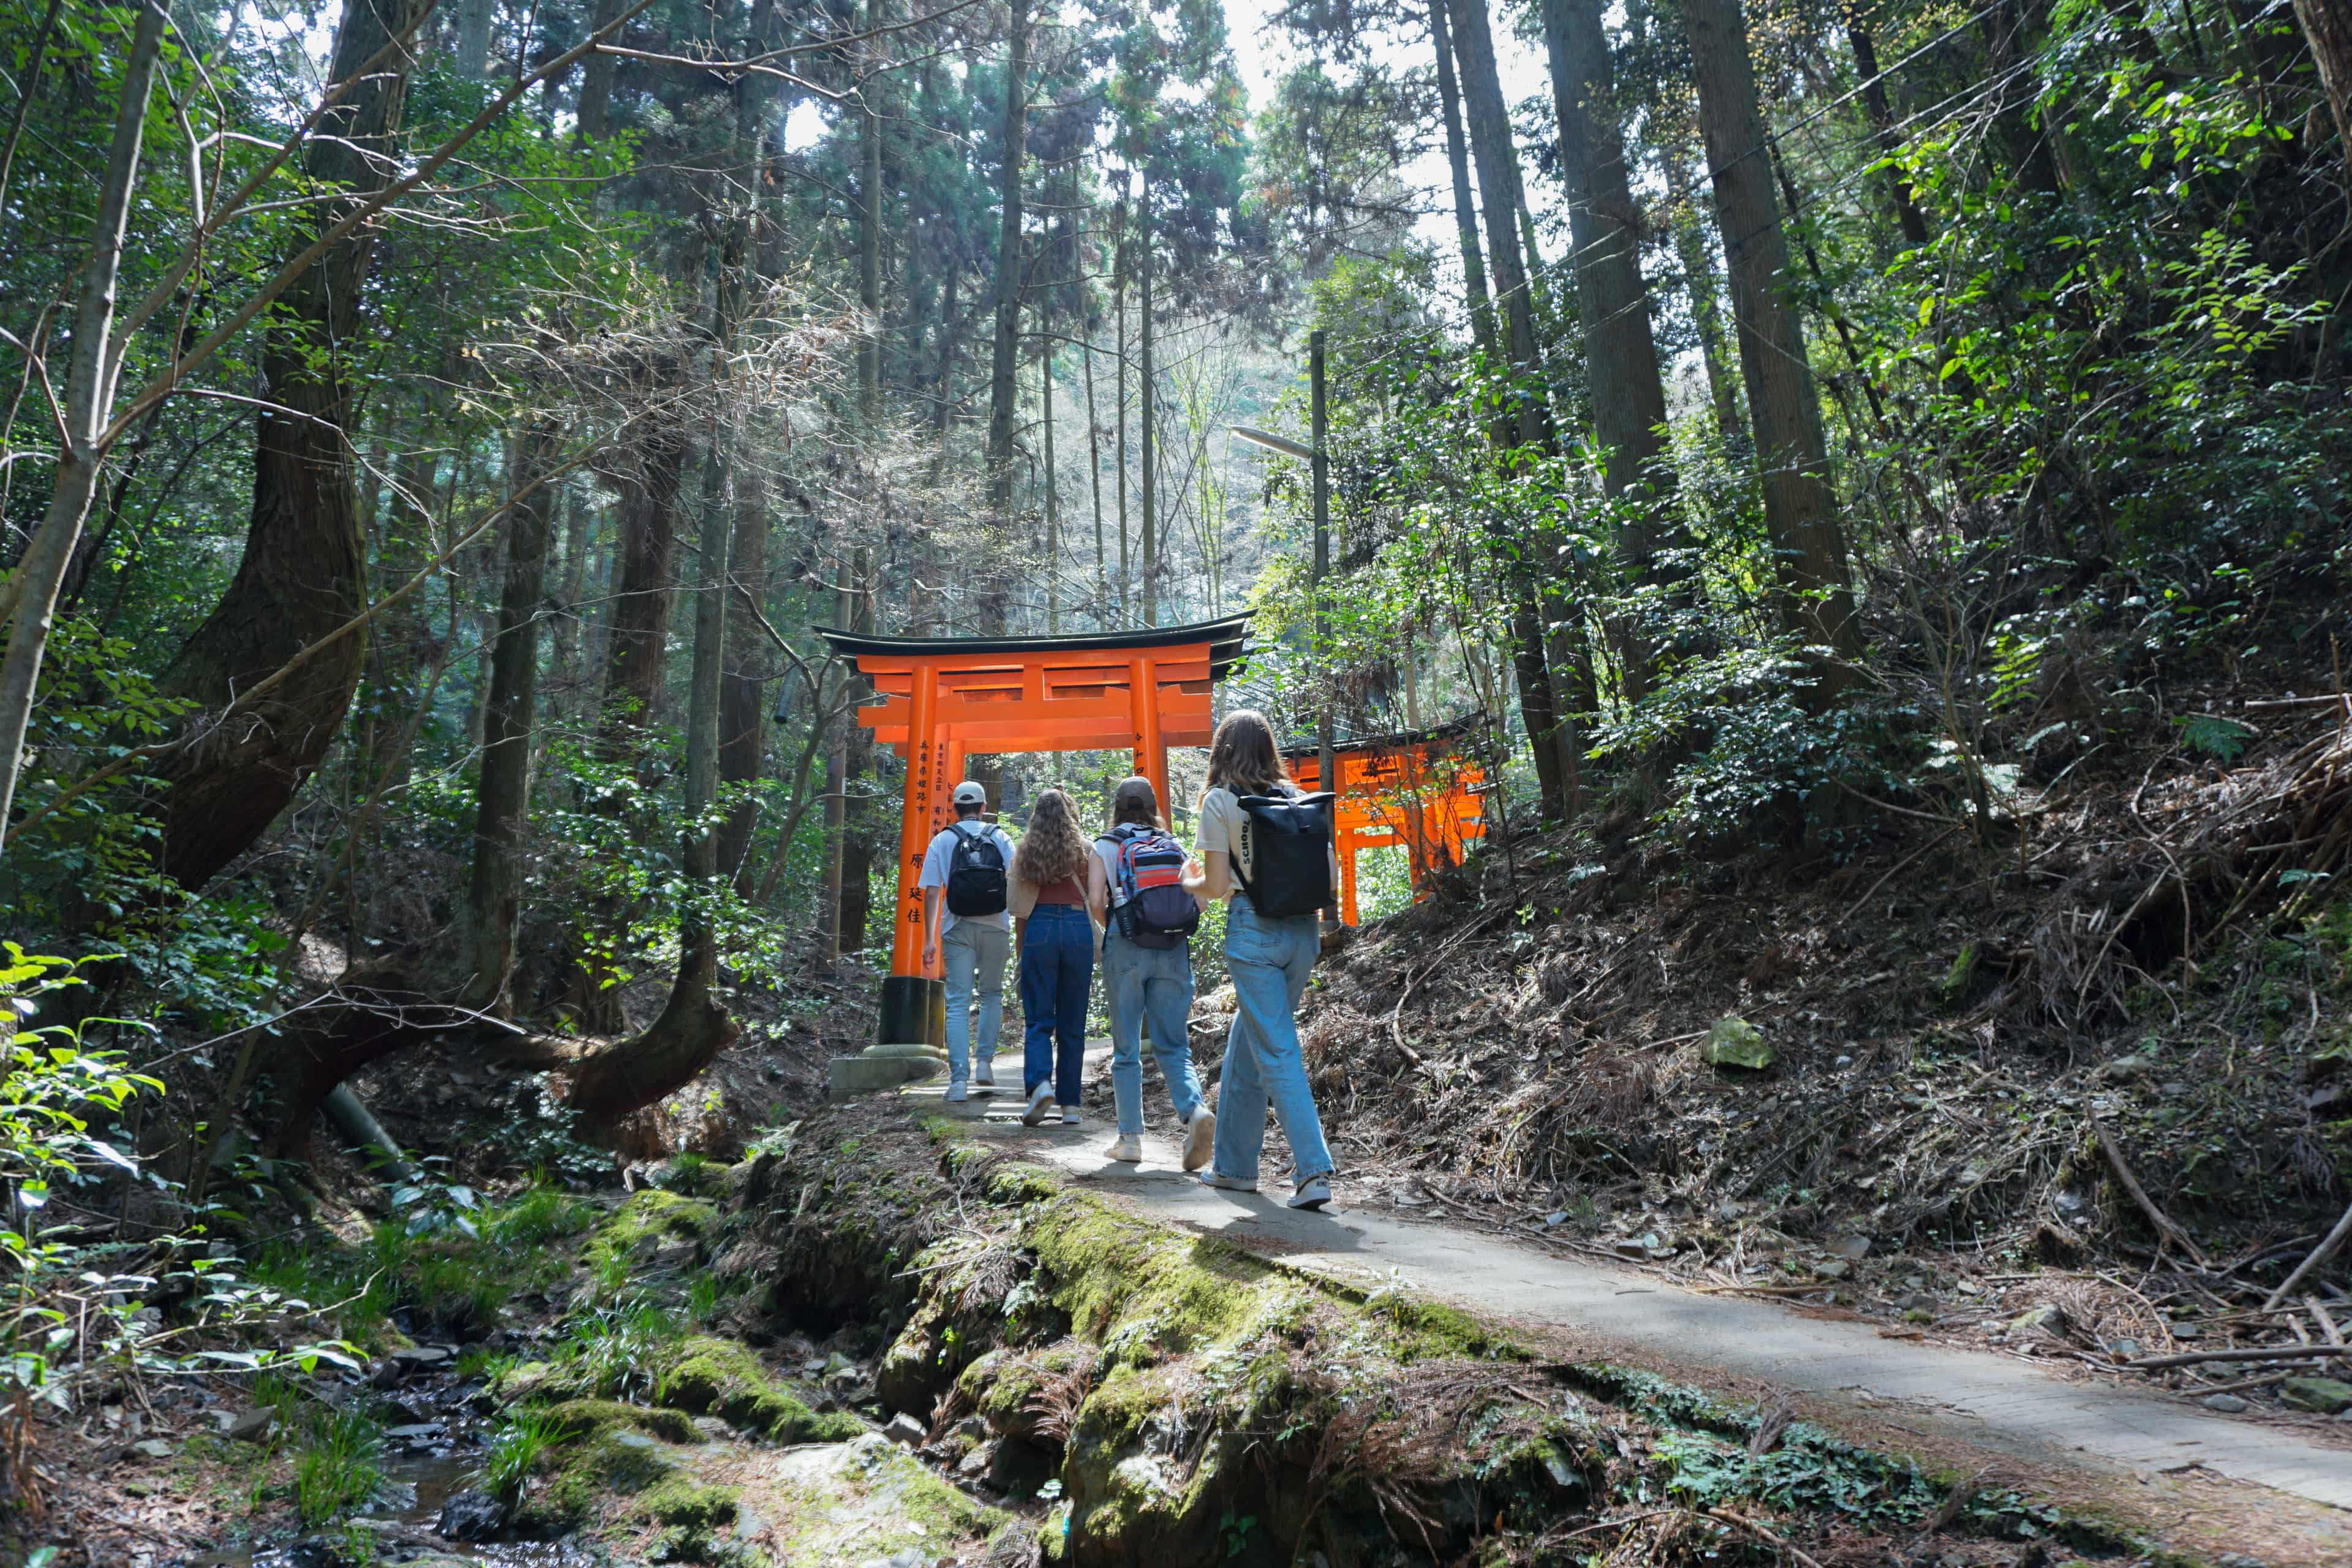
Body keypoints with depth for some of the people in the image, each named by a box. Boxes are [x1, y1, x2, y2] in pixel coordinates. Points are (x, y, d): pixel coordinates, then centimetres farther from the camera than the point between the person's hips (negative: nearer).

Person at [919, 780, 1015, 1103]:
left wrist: (930, 940, 2)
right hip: (996, 927, 1)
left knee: (958, 1003, 1)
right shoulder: (1000, 837, 7)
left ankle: (959, 1080, -5)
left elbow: (931, 893, 1)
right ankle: (984, 1063, 11)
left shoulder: (942, 840, 6)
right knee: (992, 994, 19)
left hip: (957, 928, 0)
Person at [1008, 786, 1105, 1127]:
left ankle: (1039, 1083, -20)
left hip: (1040, 929, 0)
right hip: (1078, 929, 0)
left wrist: (1020, 950, 13)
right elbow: (1096, 900, -3)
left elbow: (1020, 908, 6)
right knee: (1072, 1024, 8)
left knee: (1038, 1020, 4)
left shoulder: (1025, 852, 8)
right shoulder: (1087, 850, 6)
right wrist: (1097, 947, 9)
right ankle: (1070, 1104, 11)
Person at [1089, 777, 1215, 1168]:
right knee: (1173, 1045, 6)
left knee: (1126, 1048, 7)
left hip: (1126, 950, -2)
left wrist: (1112, 929, 11)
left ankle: (1131, 1137, 8)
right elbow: (1201, 898, 2)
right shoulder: (1175, 846, 10)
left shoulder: (1106, 846, 2)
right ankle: (1195, 1109, -18)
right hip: (1174, 951, 2)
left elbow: (1096, 902, -8)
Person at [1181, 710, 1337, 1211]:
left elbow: (1217, 887, -6)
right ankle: (1234, 1163, 28)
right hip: (1303, 930, 6)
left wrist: (1189, 883, 15)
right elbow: (1327, 879, 8)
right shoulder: (1296, 797, 9)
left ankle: (1313, 1170, -9)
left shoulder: (1220, 801, -4)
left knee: (1277, 1053, -2)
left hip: (1253, 931, -6)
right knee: (1245, 1044, 19)